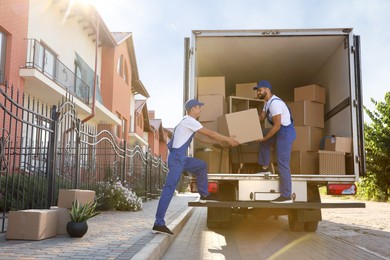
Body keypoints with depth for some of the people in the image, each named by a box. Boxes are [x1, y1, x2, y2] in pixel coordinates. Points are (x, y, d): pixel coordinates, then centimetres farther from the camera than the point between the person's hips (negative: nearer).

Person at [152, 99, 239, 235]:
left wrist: (221, 141, 28)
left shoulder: (189, 122, 19)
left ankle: (204, 195, 31)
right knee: (169, 188, -13)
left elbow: (205, 135, 26)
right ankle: (159, 223, -15)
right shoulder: (189, 121, -11)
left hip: (182, 158, 10)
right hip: (177, 158, -10)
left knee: (202, 166, 23)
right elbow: (209, 133, -9)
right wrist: (228, 139, -1)